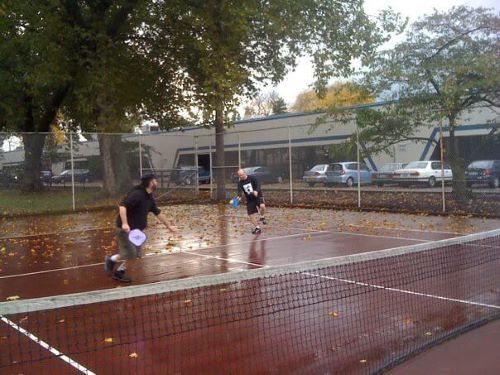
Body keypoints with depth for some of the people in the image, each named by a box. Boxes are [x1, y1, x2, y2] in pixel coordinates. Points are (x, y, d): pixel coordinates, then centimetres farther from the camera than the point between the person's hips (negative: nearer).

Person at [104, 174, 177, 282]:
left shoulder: (150, 198, 7)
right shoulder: (137, 194, -21)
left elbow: (158, 213, 18)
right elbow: (122, 205, -31)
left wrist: (168, 226, 23)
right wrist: (124, 223, -41)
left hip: (136, 229, 9)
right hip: (126, 229, -9)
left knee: (135, 254, 10)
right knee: (130, 254, -9)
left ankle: (119, 272, 23)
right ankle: (111, 260, 15)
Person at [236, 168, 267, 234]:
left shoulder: (252, 178, -9)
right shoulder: (240, 183, 0)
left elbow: (258, 185, -20)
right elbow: (240, 191, -12)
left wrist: (256, 191, -41)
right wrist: (239, 196, -35)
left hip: (258, 196, -4)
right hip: (249, 200, 4)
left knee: (262, 206, -34)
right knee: (251, 215, 2)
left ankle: (262, 217, -4)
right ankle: (257, 227, 23)